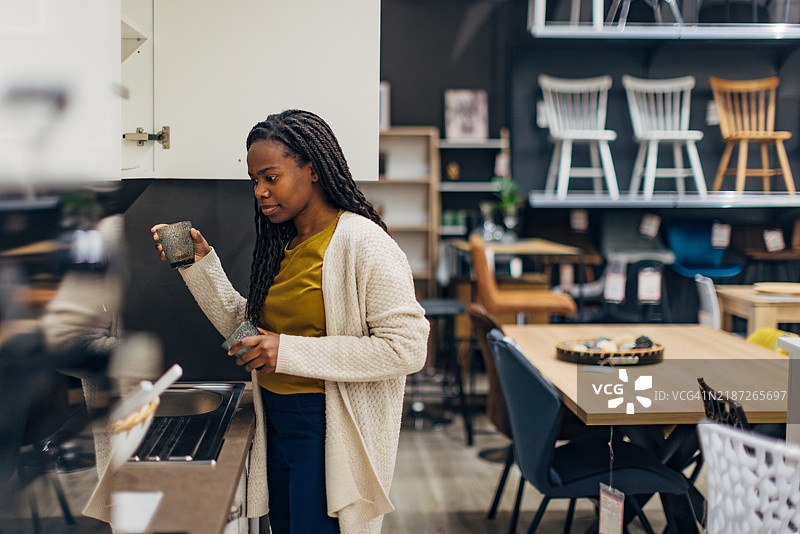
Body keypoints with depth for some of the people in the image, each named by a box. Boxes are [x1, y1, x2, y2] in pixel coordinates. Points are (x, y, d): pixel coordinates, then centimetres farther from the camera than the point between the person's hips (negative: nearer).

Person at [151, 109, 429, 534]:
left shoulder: (362, 242, -16)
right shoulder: (281, 244, 10)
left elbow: (407, 348, -23)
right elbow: (244, 327, 17)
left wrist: (292, 351, -23)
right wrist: (200, 263, 5)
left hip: (330, 432, -8)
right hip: (276, 422, 8)